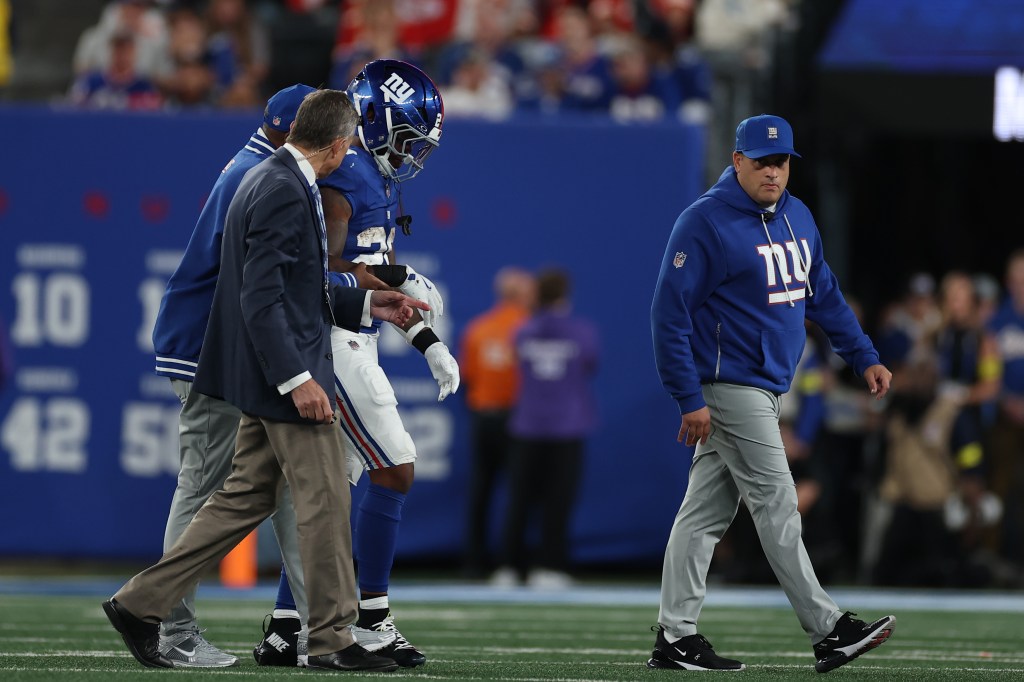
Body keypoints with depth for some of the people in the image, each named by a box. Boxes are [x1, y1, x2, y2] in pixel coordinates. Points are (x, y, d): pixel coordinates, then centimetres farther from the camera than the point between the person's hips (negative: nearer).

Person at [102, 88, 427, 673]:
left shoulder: (272, 180, 14)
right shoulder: (284, 192, -19)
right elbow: (262, 298, -23)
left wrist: (366, 305, 18)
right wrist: (297, 379, -25)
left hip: (270, 378, 10)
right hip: (285, 371, -10)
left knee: (246, 498, 12)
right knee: (326, 500, -2)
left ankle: (142, 603, 13)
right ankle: (332, 639, 5)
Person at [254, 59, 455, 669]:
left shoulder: (380, 181, 17)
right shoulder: (343, 177, -15)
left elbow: (382, 282, 21)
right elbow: (324, 270, -21)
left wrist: (431, 345, 15)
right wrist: (396, 280, -15)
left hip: (353, 344, 10)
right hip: (333, 342, -10)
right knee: (396, 471, -8)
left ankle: (284, 629, 11)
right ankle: (372, 621, -2)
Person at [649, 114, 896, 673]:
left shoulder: (796, 216, 11)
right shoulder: (705, 222, -14)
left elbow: (823, 293, 22)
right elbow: (670, 312, -16)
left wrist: (864, 357, 15)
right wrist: (690, 399, -19)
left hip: (766, 386, 8)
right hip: (731, 385, -8)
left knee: (706, 511, 8)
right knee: (776, 503, -9)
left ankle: (675, 638, 10)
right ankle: (827, 631, -10)